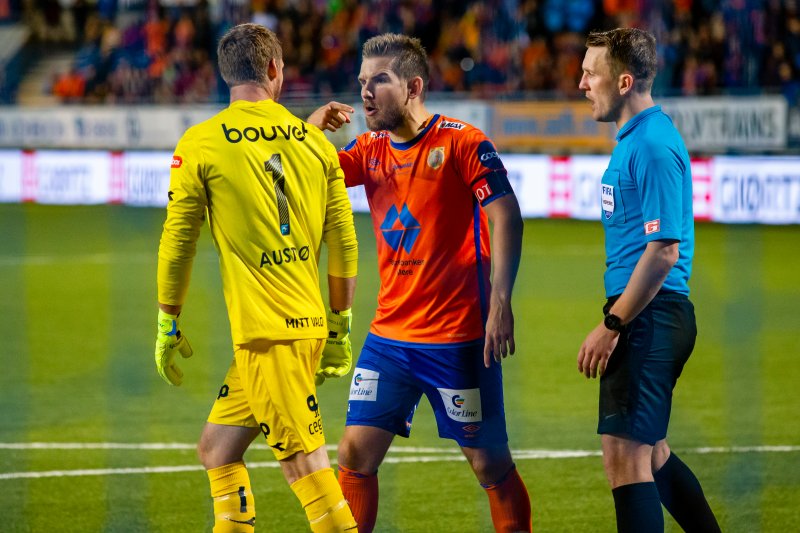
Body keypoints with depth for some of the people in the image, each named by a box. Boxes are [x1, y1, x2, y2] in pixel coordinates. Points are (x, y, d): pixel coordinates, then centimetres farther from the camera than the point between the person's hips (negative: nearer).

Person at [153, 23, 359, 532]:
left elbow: (178, 241, 0)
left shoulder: (200, 142, -4)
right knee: (217, 449, 18)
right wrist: (340, 327, 20)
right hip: (309, 324, 6)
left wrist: (168, 326, 10)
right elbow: (344, 244, 11)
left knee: (305, 466, -8)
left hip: (267, 332, -6)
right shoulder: (314, 140, 8)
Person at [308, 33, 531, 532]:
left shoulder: (463, 142, -9)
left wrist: (500, 302, -23)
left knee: (491, 463, 1)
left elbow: (506, 216, -14)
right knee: (356, 454, 0)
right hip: (389, 336, 6)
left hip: (459, 340, -6)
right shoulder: (370, 149, 9)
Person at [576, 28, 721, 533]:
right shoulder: (636, 138, 15)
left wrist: (612, 326, -18)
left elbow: (664, 250, -22)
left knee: (625, 456, -10)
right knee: (650, 453, 19)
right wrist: (616, 319, 21)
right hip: (649, 317, 11)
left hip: (650, 317, -11)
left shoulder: (653, 145, -17)